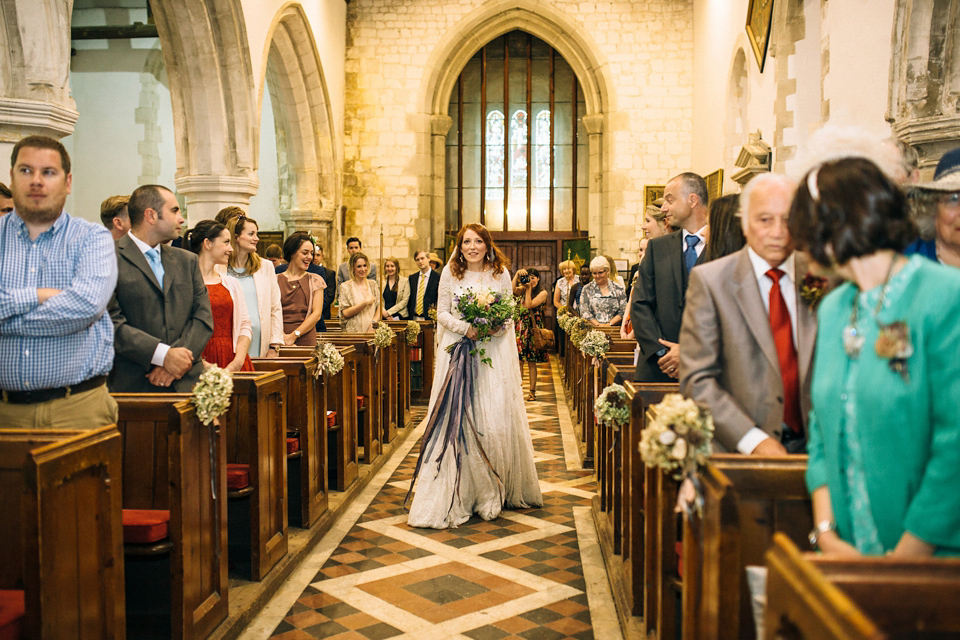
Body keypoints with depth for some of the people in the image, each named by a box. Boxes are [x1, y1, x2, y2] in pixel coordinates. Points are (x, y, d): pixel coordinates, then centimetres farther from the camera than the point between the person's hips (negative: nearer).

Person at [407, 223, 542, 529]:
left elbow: (510, 312, 8)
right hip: (458, 352, 0)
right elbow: (442, 313, 3)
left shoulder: (500, 273, 5)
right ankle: (457, 494, 5)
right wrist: (465, 328, -14)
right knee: (456, 418, -4)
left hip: (494, 353, 1)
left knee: (496, 418, -1)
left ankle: (494, 491, 15)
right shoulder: (450, 273, 4)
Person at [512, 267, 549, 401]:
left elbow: (529, 305, -14)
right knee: (517, 359, -1)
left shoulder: (542, 293, -2)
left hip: (533, 328, -3)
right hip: (520, 326, 4)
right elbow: (511, 289, -11)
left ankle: (532, 391, 6)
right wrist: (517, 274, -13)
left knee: (531, 362, 0)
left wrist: (529, 289, -10)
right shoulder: (522, 290, 11)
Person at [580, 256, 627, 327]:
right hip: (592, 328, 0)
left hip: (613, 328, 0)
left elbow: (623, 312, 7)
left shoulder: (618, 289, 13)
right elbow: (584, 312, 4)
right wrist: (598, 325, -8)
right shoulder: (587, 290, 13)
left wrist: (609, 324, -7)